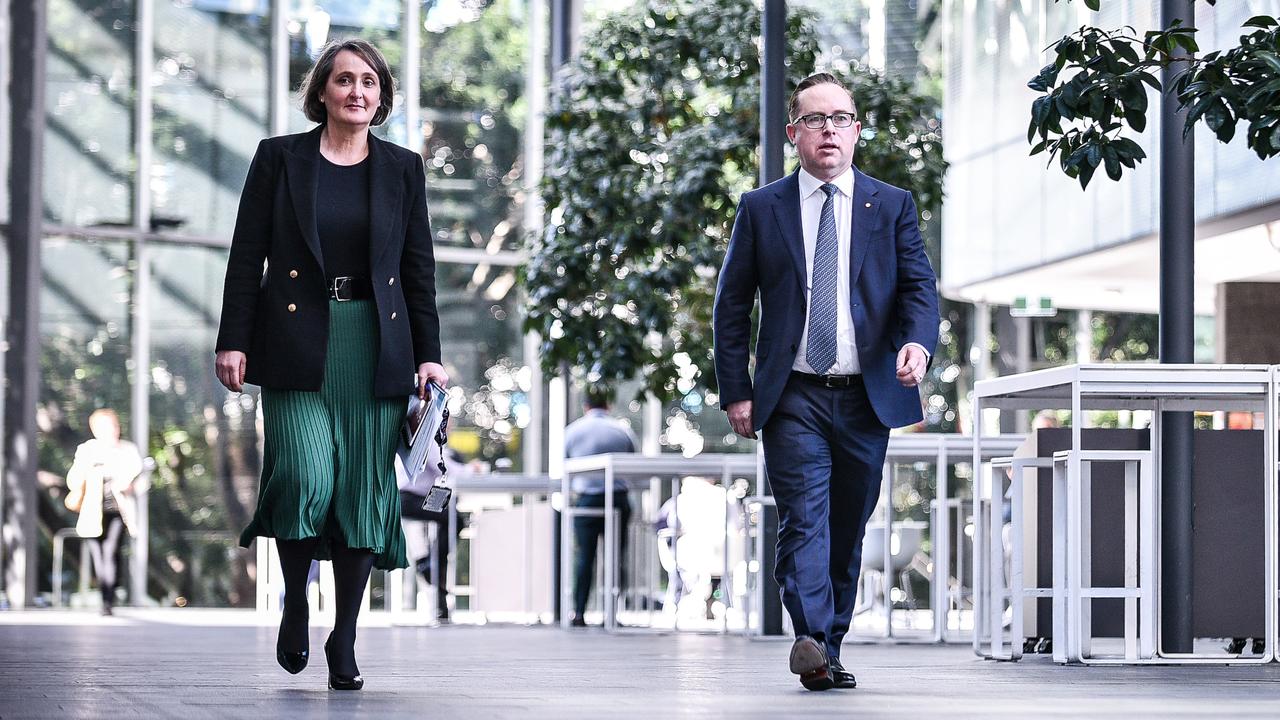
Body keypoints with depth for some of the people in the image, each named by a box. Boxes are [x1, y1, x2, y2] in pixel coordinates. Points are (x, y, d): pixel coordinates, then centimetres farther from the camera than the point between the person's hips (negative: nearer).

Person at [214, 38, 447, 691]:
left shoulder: (402, 170, 10)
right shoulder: (279, 158, 5)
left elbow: (419, 270, 11)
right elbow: (246, 256, 3)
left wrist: (429, 356, 3)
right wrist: (234, 341, -5)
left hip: (377, 349, 2)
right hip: (297, 348, -2)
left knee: (365, 491, 0)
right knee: (306, 478, -15)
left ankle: (345, 641, 10)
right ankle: (294, 608, 10)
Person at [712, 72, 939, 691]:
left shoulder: (892, 206, 10)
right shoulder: (761, 209, 7)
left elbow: (918, 286, 2)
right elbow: (731, 307, 8)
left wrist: (917, 340, -20)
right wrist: (736, 392, 0)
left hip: (868, 397, 2)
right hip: (794, 399, -2)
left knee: (848, 532, 8)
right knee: (803, 521, -16)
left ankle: (829, 651, 17)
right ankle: (812, 641, -29)